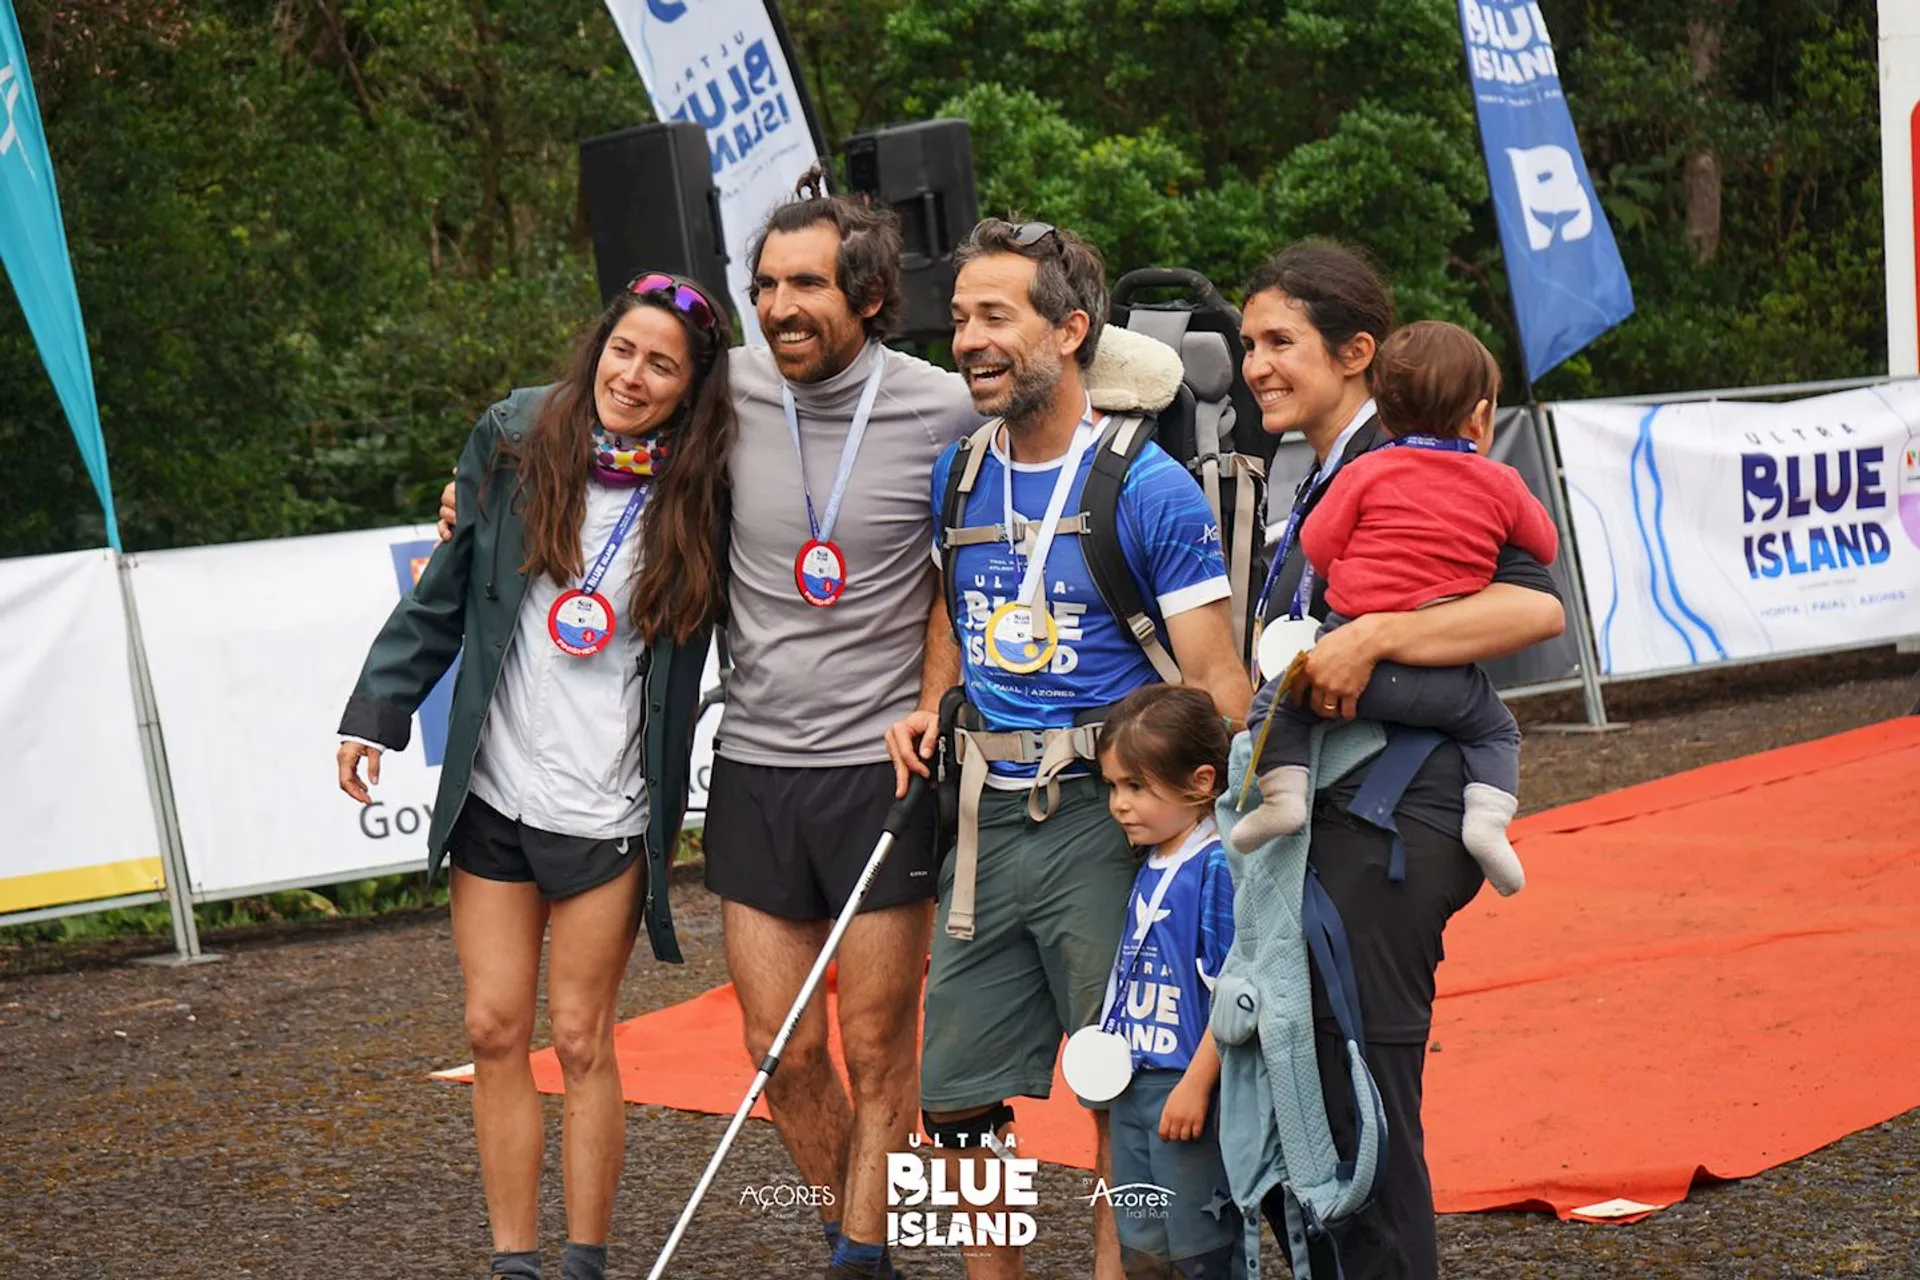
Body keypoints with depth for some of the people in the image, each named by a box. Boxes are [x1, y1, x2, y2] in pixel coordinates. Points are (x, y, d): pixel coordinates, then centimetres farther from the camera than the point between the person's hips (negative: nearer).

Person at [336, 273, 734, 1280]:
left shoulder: (701, 495, -5)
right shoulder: (515, 441, -1)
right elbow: (444, 592, 5)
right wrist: (377, 710, 1)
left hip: (609, 809, -2)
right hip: (494, 790, 2)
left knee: (581, 1040, 1)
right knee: (496, 1028, 3)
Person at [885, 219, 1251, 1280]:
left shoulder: (1150, 491, -10)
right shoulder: (958, 477, 9)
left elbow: (1218, 681, -11)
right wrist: (931, 708, 8)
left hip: (1103, 819, -6)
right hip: (985, 820, 6)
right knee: (955, 1097, 8)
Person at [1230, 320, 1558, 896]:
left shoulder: (1366, 472, 2)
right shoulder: (1500, 485, 6)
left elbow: (1318, 548, 3)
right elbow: (1543, 545, 18)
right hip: (1442, 677, 1)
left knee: (1276, 703, 19)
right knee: (1496, 729, 22)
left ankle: (1283, 792, 0)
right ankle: (1488, 813, 0)